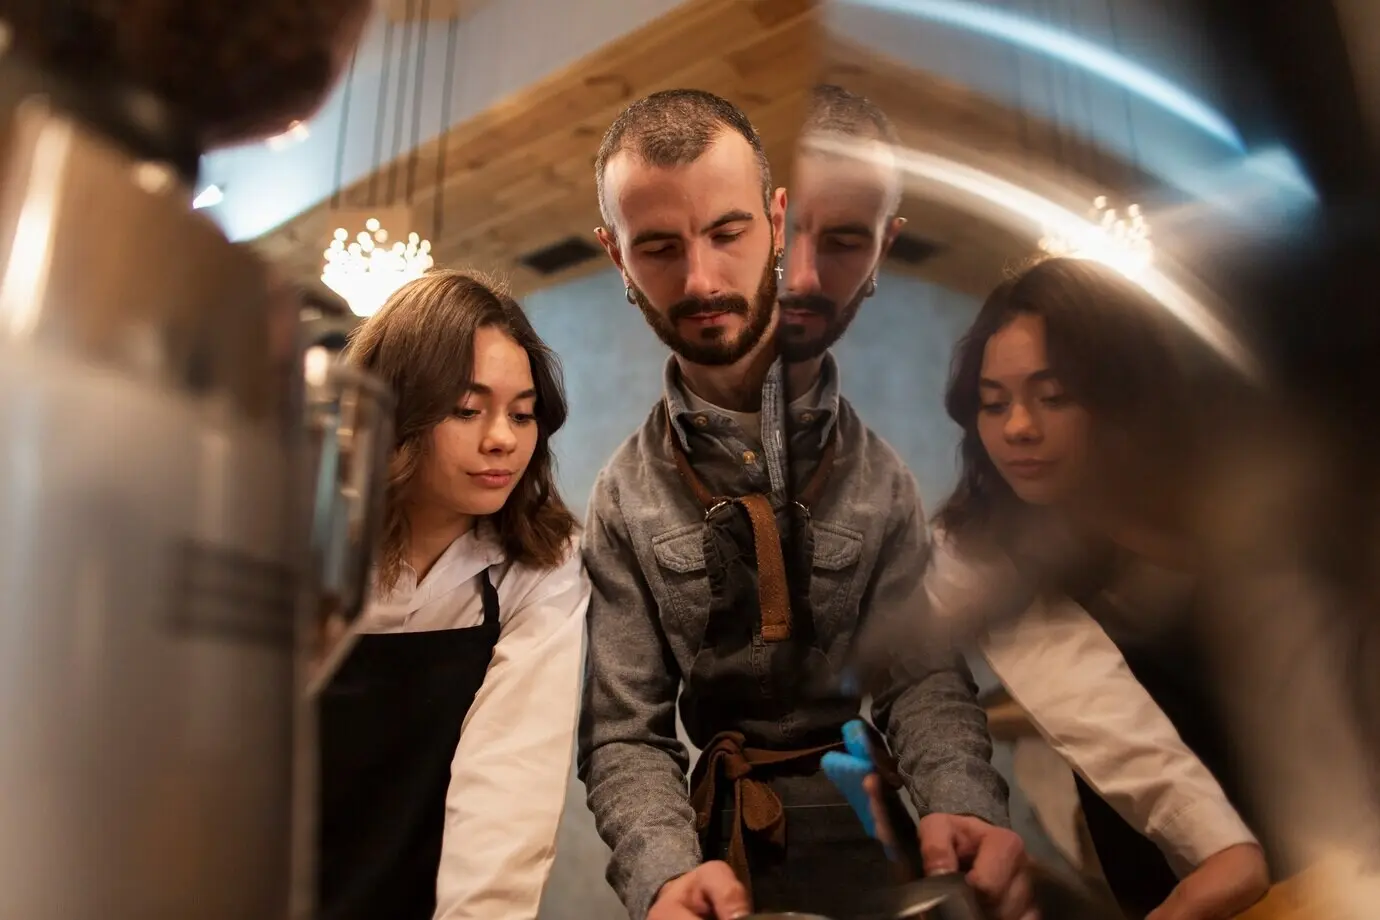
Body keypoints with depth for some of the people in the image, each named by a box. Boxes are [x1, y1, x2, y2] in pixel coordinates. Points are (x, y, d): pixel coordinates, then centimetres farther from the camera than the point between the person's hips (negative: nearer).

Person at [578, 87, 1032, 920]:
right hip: (728, 851, 1)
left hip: (888, 841, 0)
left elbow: (921, 668, -9)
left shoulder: (880, 447, -8)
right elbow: (626, 735, -6)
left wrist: (965, 806, -27)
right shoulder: (624, 501, -5)